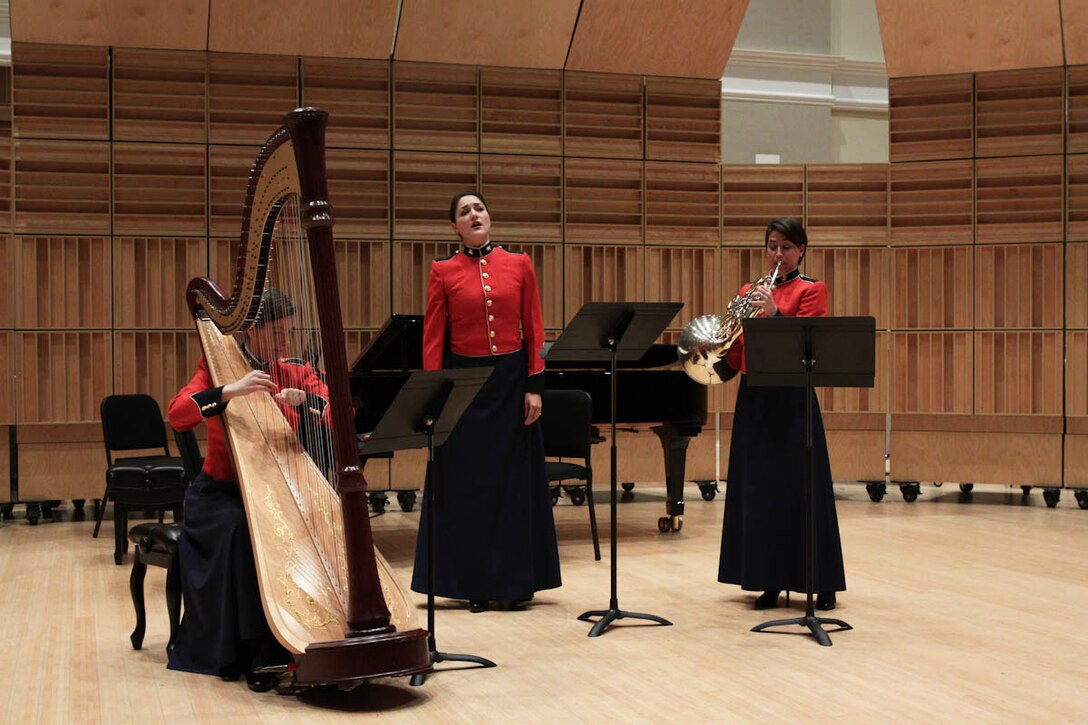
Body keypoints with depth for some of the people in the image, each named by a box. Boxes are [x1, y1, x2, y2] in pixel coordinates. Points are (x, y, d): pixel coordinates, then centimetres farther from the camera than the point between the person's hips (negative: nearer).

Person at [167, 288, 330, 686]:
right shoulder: (218, 365, -2)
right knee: (240, 530, -32)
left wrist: (304, 399, -28)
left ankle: (278, 650, -15)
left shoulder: (297, 372, 6)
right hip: (223, 492, -2)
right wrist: (231, 390, -31)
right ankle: (237, 653, -21)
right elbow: (177, 414, -19)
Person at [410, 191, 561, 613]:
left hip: (511, 380, 1)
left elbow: (534, 330, 3)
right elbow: (433, 337, -1)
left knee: (516, 481, 6)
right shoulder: (443, 272, 1)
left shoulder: (519, 265, 4)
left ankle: (517, 579, 17)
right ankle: (474, 583, 15)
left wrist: (535, 386, -3)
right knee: (468, 484, 5)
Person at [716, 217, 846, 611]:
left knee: (802, 488, -4)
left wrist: (774, 313, -24)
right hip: (753, 399, 5)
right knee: (758, 487, 6)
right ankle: (768, 579, 13)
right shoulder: (749, 291, 14)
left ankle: (823, 585, 5)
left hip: (791, 399, -5)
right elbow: (735, 357, 11)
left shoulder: (811, 290, 0)